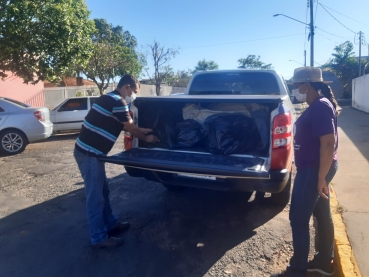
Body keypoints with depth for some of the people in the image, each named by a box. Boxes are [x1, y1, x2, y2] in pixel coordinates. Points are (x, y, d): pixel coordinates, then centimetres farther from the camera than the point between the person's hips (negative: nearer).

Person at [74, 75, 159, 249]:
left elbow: (125, 126, 26)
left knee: (103, 191, 19)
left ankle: (111, 224, 34)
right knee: (95, 196, 0)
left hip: (91, 151, 10)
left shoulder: (111, 99, 16)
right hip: (89, 154, -10)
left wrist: (141, 131, 27)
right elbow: (130, 128, -7)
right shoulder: (117, 102, -16)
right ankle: (99, 238, 13)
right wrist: (146, 138, 9)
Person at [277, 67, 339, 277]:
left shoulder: (320, 107, -19)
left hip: (314, 170, -10)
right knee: (323, 216, 18)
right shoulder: (316, 106, 12)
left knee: (299, 219, -1)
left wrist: (321, 177, -23)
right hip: (313, 168, 10)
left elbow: (328, 144, -24)